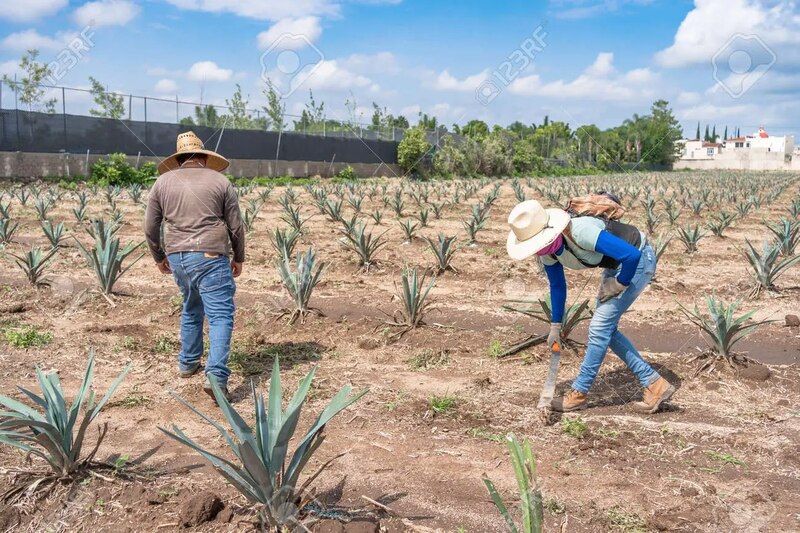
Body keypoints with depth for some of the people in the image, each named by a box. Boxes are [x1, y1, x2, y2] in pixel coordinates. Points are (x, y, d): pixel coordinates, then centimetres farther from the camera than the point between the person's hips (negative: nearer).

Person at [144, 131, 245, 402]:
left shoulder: (163, 181, 10)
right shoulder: (220, 181, 4)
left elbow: (150, 227, 11)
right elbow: (236, 226, 5)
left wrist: (159, 257, 25)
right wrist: (238, 258, 18)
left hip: (177, 257, 4)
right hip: (209, 257, -4)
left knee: (191, 308, 25)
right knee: (220, 315, -5)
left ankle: (188, 362, 34)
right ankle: (216, 376, -17)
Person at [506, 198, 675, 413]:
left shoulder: (581, 232, -38)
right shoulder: (547, 250, -11)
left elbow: (632, 254, -35)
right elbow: (557, 286, 5)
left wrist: (620, 284, -19)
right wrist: (555, 325, 10)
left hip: (638, 259, -9)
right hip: (615, 264, 9)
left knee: (601, 326, -9)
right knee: (605, 330, 6)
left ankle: (579, 393, 4)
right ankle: (655, 384, 14)